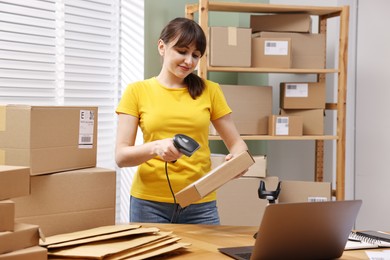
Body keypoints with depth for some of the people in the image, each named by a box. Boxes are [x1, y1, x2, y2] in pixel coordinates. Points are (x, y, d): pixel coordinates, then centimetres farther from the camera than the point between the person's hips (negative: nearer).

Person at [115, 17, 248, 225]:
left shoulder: (210, 91, 6)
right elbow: (121, 156, -4)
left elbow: (236, 143, 9)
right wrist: (155, 148, -23)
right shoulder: (137, 91, 2)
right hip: (150, 202, -1)